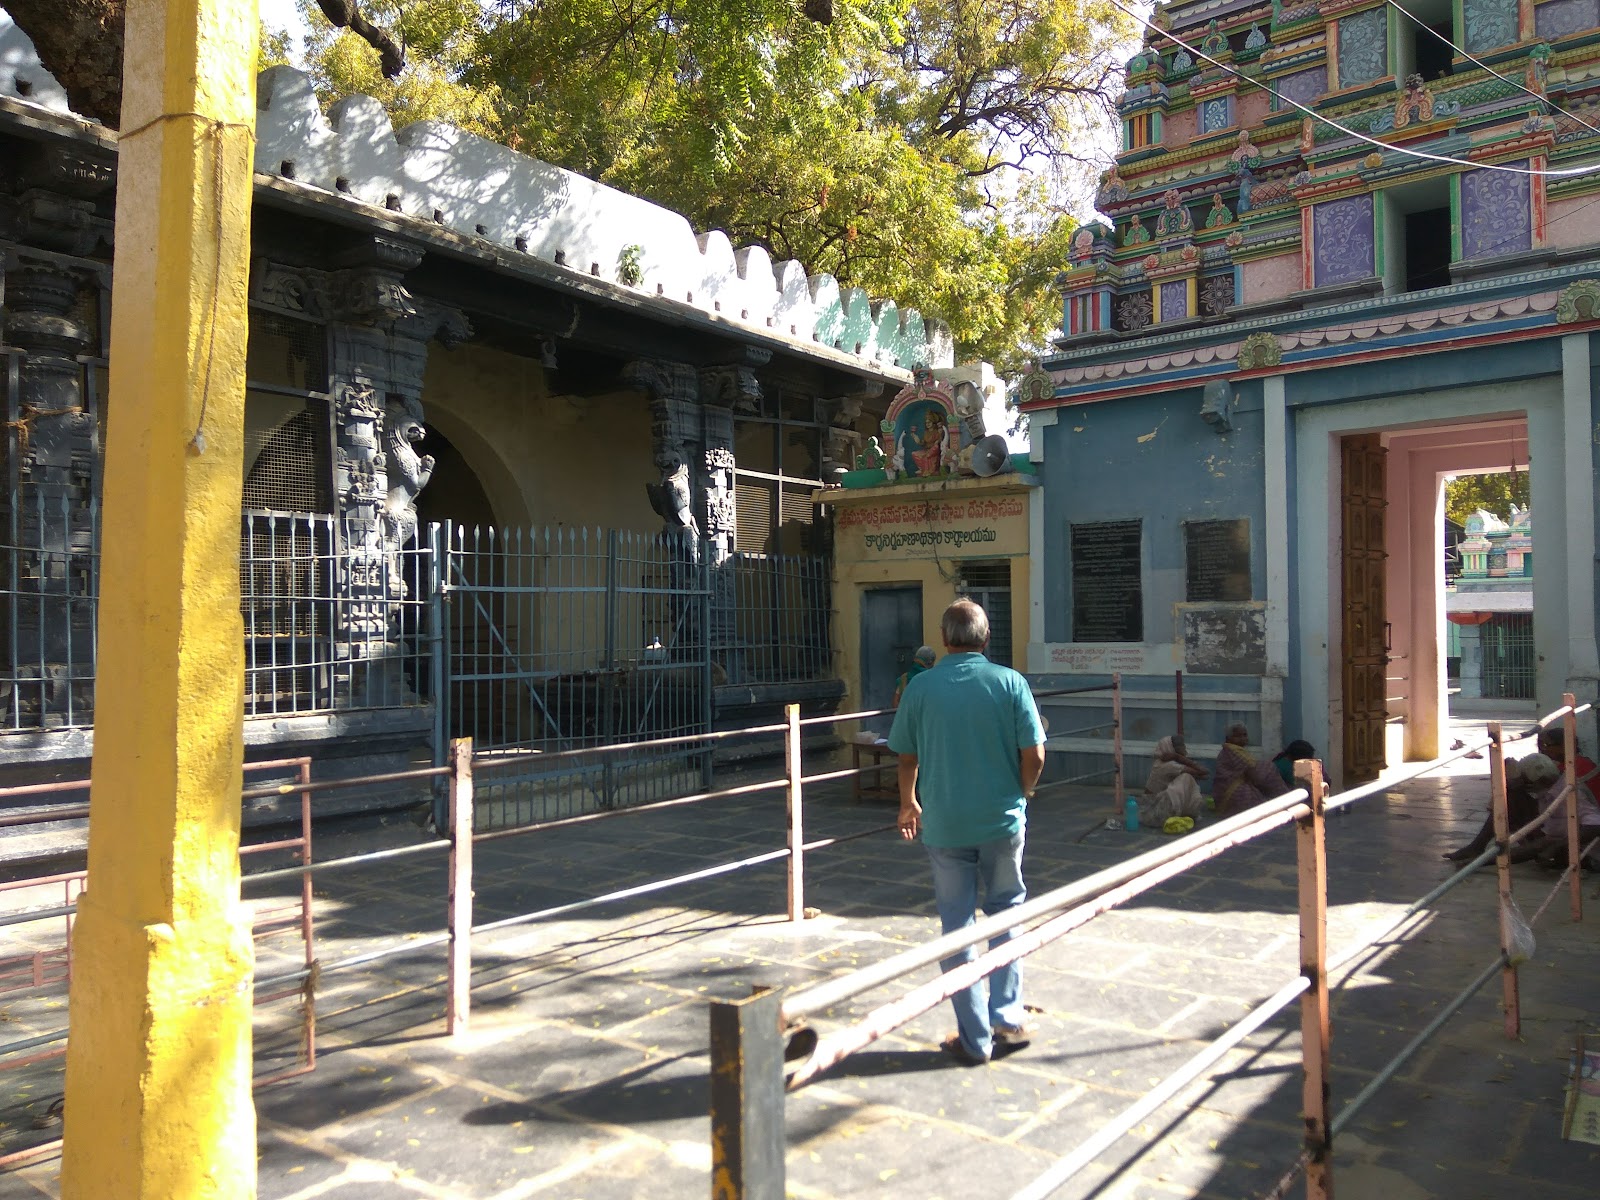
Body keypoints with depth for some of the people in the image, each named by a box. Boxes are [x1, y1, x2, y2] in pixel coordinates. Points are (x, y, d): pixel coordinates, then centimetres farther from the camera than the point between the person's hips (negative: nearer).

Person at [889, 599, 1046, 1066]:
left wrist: (909, 804, 21)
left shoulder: (921, 687, -5)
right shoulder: (1010, 682, -6)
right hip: (1002, 821, 0)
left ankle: (974, 1039, 15)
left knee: (957, 926, 9)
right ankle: (1007, 1021, 20)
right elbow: (1034, 755, -6)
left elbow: (907, 756, 4)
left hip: (945, 825, 0)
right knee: (1005, 914, 18)